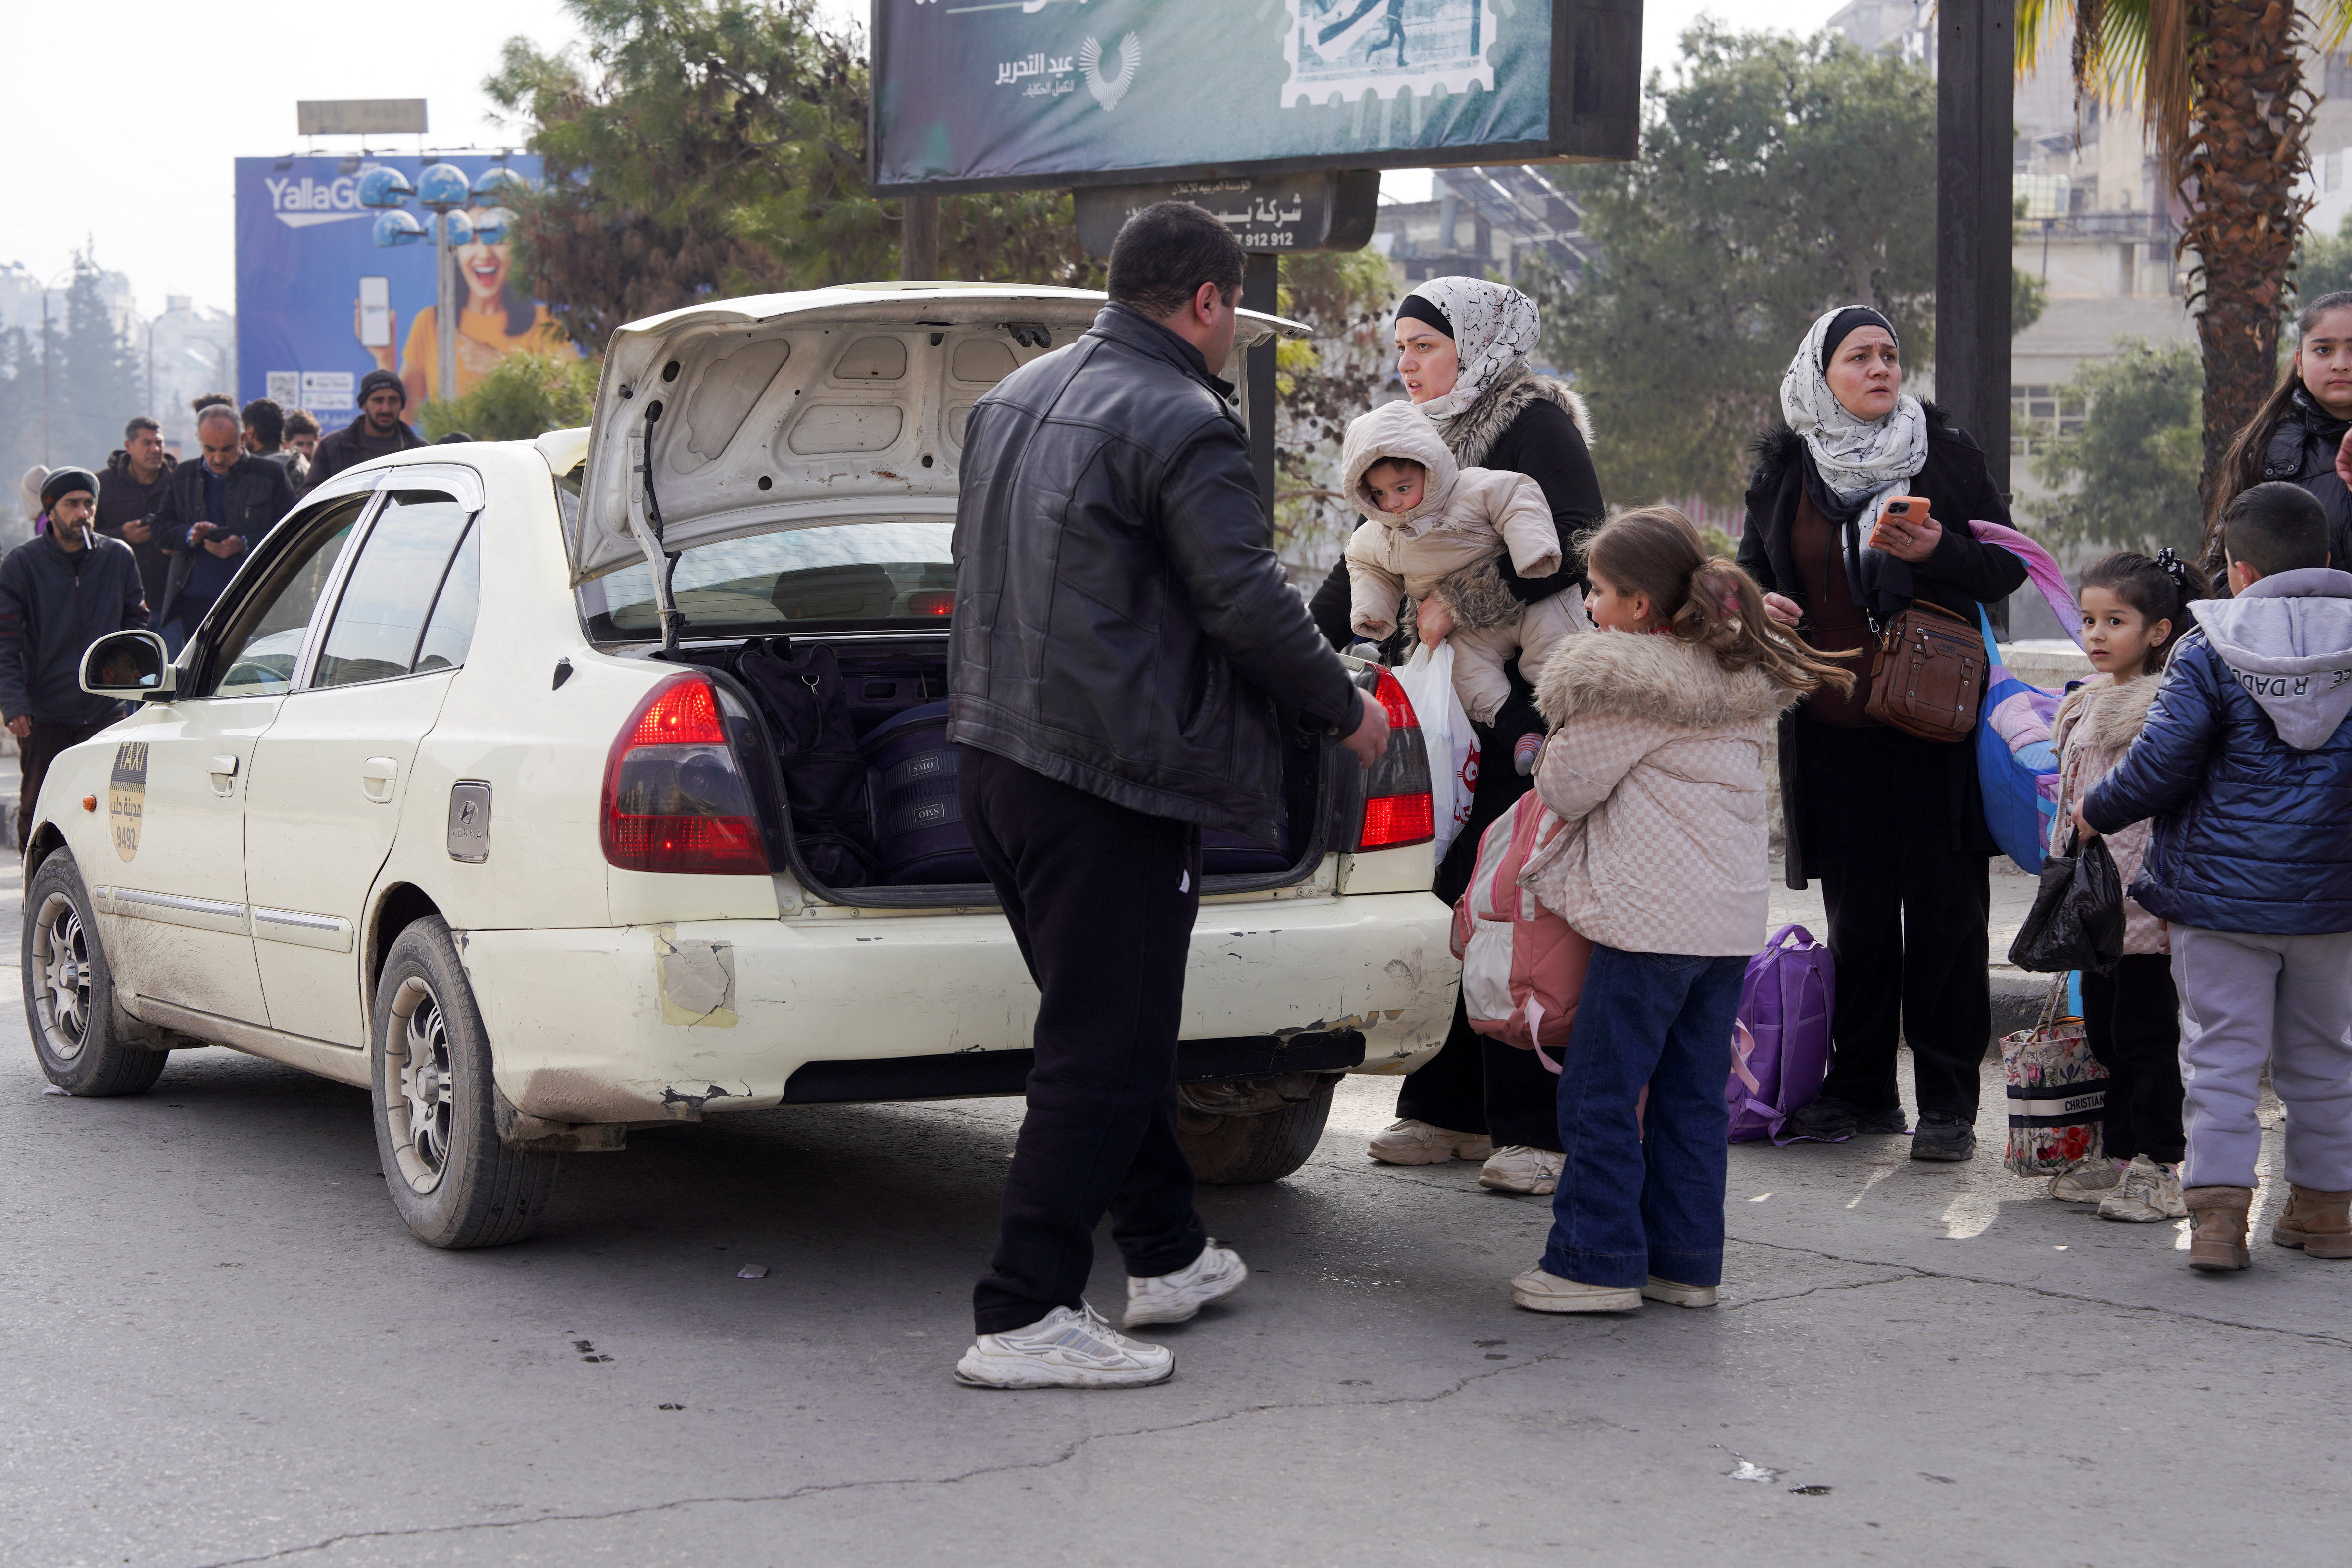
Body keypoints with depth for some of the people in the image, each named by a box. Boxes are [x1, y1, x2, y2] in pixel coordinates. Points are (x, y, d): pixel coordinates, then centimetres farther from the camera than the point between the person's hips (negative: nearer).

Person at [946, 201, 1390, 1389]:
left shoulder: (1017, 397, 13)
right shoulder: (1180, 425, -15)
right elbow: (1250, 605, -17)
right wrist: (1346, 709, -1)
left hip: (998, 756, 10)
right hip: (1113, 775, -9)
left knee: (1114, 1022, 21)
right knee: (1103, 1049, -4)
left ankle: (1165, 1255, 34)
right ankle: (1023, 1319, -3)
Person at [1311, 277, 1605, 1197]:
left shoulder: (1536, 424, -6)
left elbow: (1570, 547, -19)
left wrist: (1461, 603, -19)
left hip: (1527, 700, -7)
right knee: (1443, 897, 6)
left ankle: (1538, 1129, -4)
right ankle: (1449, 1112, 14)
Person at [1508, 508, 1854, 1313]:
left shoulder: (1624, 682, -12)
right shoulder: (1740, 678, 12)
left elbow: (1565, 790, -7)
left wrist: (1553, 754, 14)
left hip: (1651, 916, -8)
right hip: (1731, 919, 8)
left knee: (1600, 1093, 0)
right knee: (1694, 1096, 12)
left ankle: (1597, 1262, 2)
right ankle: (1686, 1262, 16)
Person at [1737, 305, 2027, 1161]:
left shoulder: (1944, 453, 2)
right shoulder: (1783, 468, 8)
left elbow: (2008, 567, 4)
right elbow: (1753, 570, 19)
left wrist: (1938, 552, -15)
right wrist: (1761, 606, -3)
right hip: (1832, 728, 2)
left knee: (1945, 910, -2)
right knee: (1855, 912, 8)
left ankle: (1949, 1103, 4)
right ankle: (1862, 1091, 18)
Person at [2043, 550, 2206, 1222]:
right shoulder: (2088, 704, 14)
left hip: (2147, 908, -9)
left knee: (2146, 1035, -4)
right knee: (2104, 1033, 14)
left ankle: (2157, 1171, 2)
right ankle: (2117, 1156, 24)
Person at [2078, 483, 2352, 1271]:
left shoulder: (2210, 652, -9)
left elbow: (2160, 765, -12)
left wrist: (2095, 811, 4)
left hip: (2221, 894, -3)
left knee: (2222, 1055, 1)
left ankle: (2218, 1206, -8)